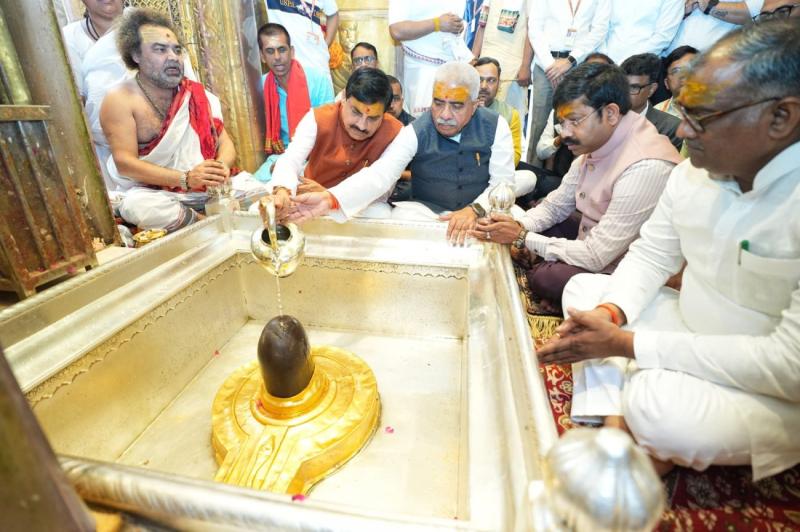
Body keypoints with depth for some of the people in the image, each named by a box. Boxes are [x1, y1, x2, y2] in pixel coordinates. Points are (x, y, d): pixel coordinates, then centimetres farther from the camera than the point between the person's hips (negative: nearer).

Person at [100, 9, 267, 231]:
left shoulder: (195, 94, 5)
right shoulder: (120, 100, -8)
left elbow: (225, 142, 2)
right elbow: (124, 163, -16)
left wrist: (221, 167, -23)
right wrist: (185, 179, -30)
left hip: (209, 188, 3)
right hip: (158, 194, -2)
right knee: (135, 205, -37)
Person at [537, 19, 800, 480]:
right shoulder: (693, 172, -7)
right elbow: (650, 256, 2)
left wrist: (626, 344, -29)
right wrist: (611, 314, -18)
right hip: (693, 333, 7)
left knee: (654, 397, -33)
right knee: (585, 289, -2)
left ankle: (656, 446, 3)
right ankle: (614, 423, -7)